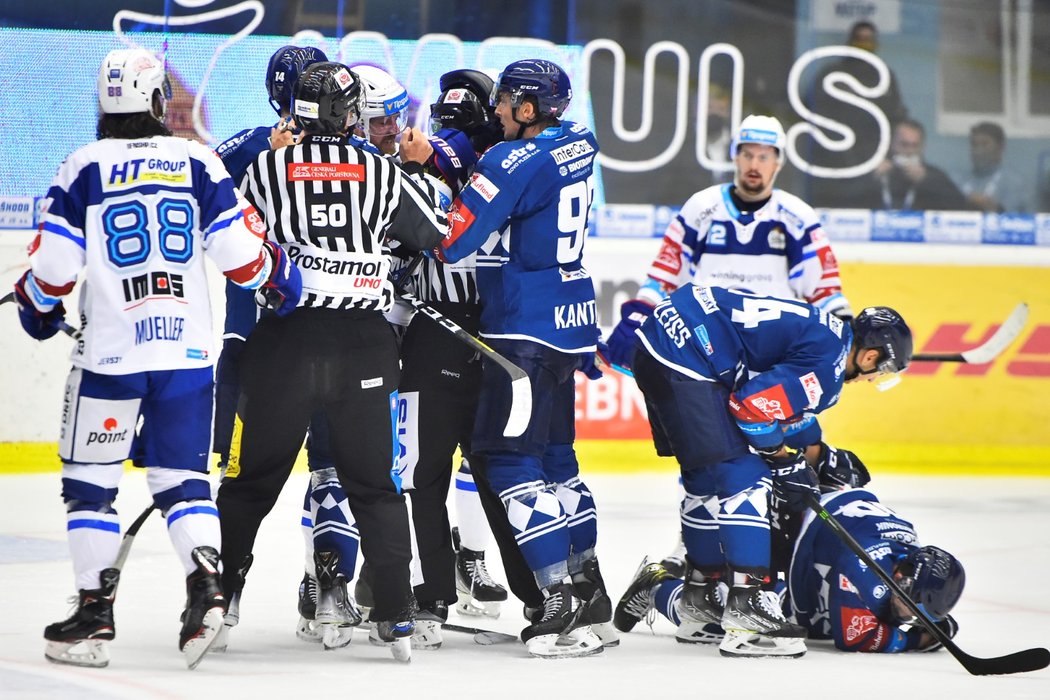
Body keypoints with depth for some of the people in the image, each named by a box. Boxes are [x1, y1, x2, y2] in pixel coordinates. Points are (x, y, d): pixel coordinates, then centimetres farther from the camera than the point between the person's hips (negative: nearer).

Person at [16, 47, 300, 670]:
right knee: (182, 477, 10)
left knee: (90, 480, 8)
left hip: (110, 352, -2)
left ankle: (96, 612, 5)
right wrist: (284, 280, 19)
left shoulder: (85, 169, -4)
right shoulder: (198, 161, 1)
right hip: (189, 349, 2)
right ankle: (206, 583, -12)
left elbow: (53, 266, -4)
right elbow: (242, 250, 0)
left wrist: (37, 309, 16)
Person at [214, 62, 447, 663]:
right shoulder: (382, 174, 3)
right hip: (364, 343, 0)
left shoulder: (267, 169, 1)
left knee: (252, 478, 12)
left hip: (284, 340, 0)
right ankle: (396, 613, 1)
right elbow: (440, 234, 14)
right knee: (374, 483, 8)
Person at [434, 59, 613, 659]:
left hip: (526, 327, -9)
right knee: (555, 453, 17)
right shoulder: (577, 146, 8)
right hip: (570, 321, 9)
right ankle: (588, 588, 22)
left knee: (509, 457, -8)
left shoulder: (515, 162, -17)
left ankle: (560, 596, -16)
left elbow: (450, 240, -18)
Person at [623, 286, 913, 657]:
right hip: (684, 358, -11)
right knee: (745, 480, -11)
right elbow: (753, 403, -18)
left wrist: (819, 455, 29)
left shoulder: (826, 332, 18)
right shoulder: (828, 363, -13)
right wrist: (784, 460, -4)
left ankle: (701, 600, 33)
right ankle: (746, 611, -16)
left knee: (708, 480, 21)